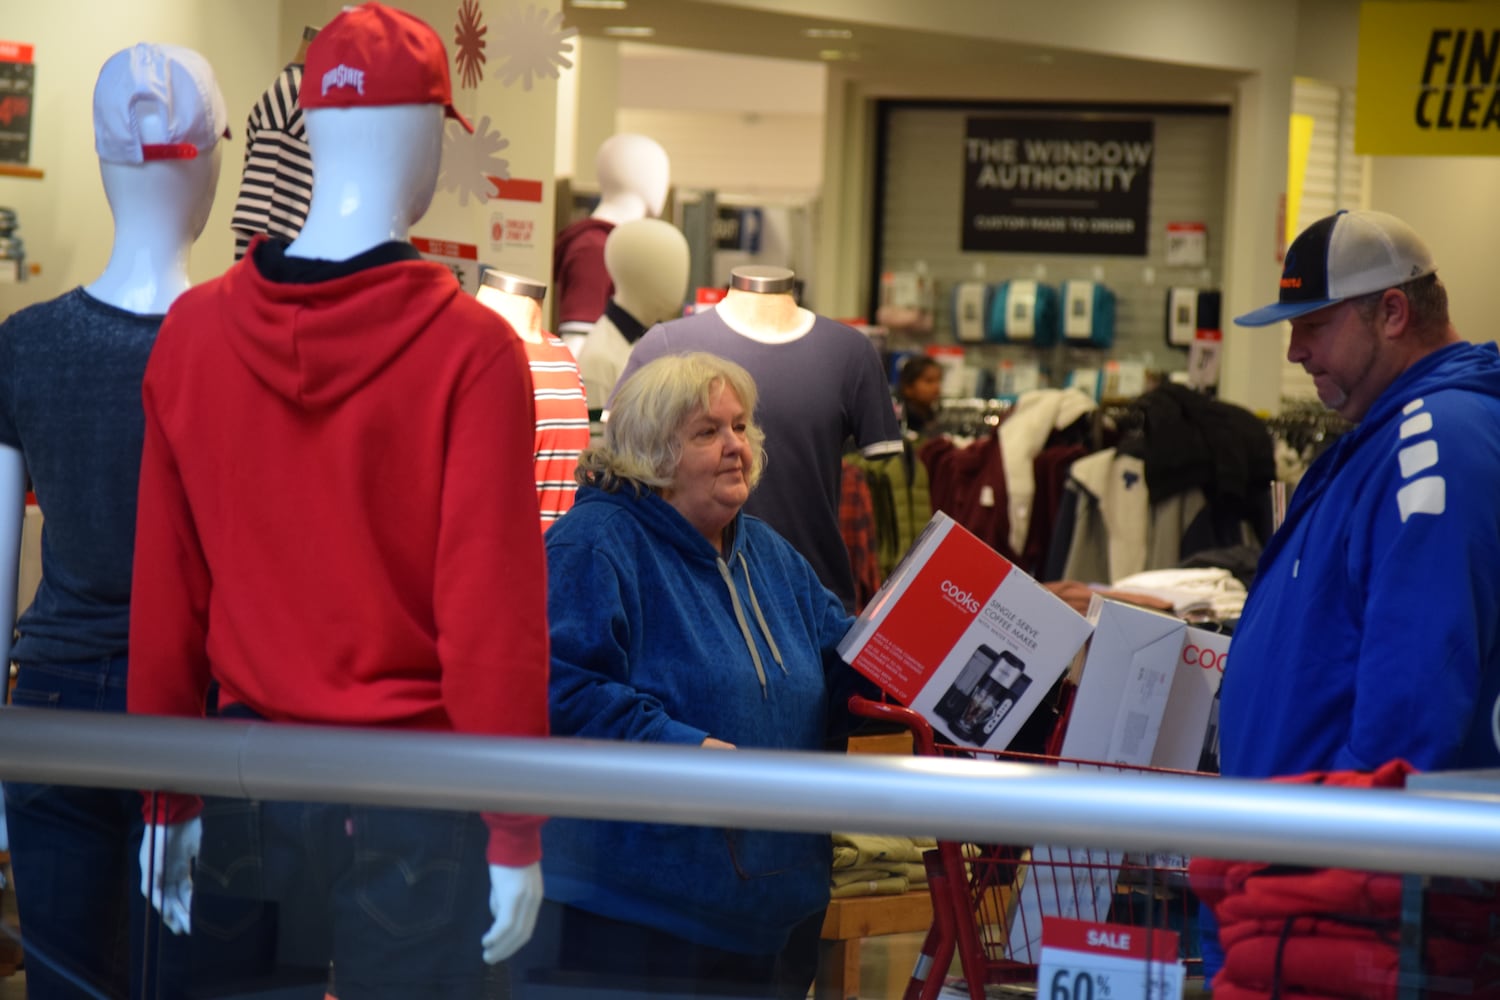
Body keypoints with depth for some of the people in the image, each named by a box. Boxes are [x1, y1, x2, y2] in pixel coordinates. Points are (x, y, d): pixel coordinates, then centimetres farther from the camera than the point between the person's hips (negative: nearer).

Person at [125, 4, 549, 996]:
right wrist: (516, 834, -5)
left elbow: (165, 592, 2)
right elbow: (493, 613, -13)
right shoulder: (470, 348, -13)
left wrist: (167, 800, 11)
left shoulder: (194, 329, -1)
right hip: (411, 798, -4)